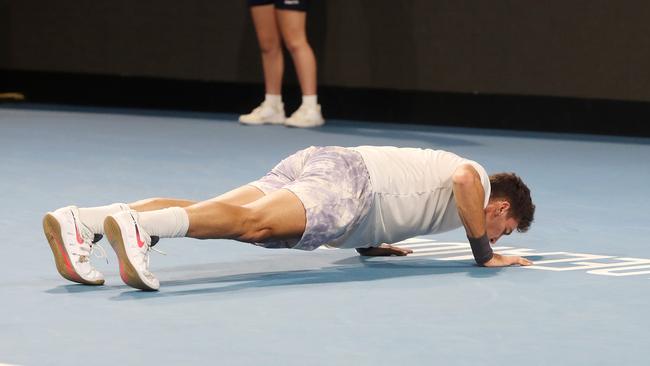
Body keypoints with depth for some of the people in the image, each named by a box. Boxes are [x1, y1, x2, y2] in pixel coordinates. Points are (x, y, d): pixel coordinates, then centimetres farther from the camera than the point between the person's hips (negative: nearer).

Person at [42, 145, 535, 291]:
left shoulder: (437, 168, 40)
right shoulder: (478, 180, 17)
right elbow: (462, 179, -12)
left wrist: (370, 244, 42)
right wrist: (485, 253, -1)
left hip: (316, 163, 8)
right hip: (347, 180, -8)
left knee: (208, 213, -13)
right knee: (251, 222, -32)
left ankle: (82, 223, -32)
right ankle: (137, 226, -58)